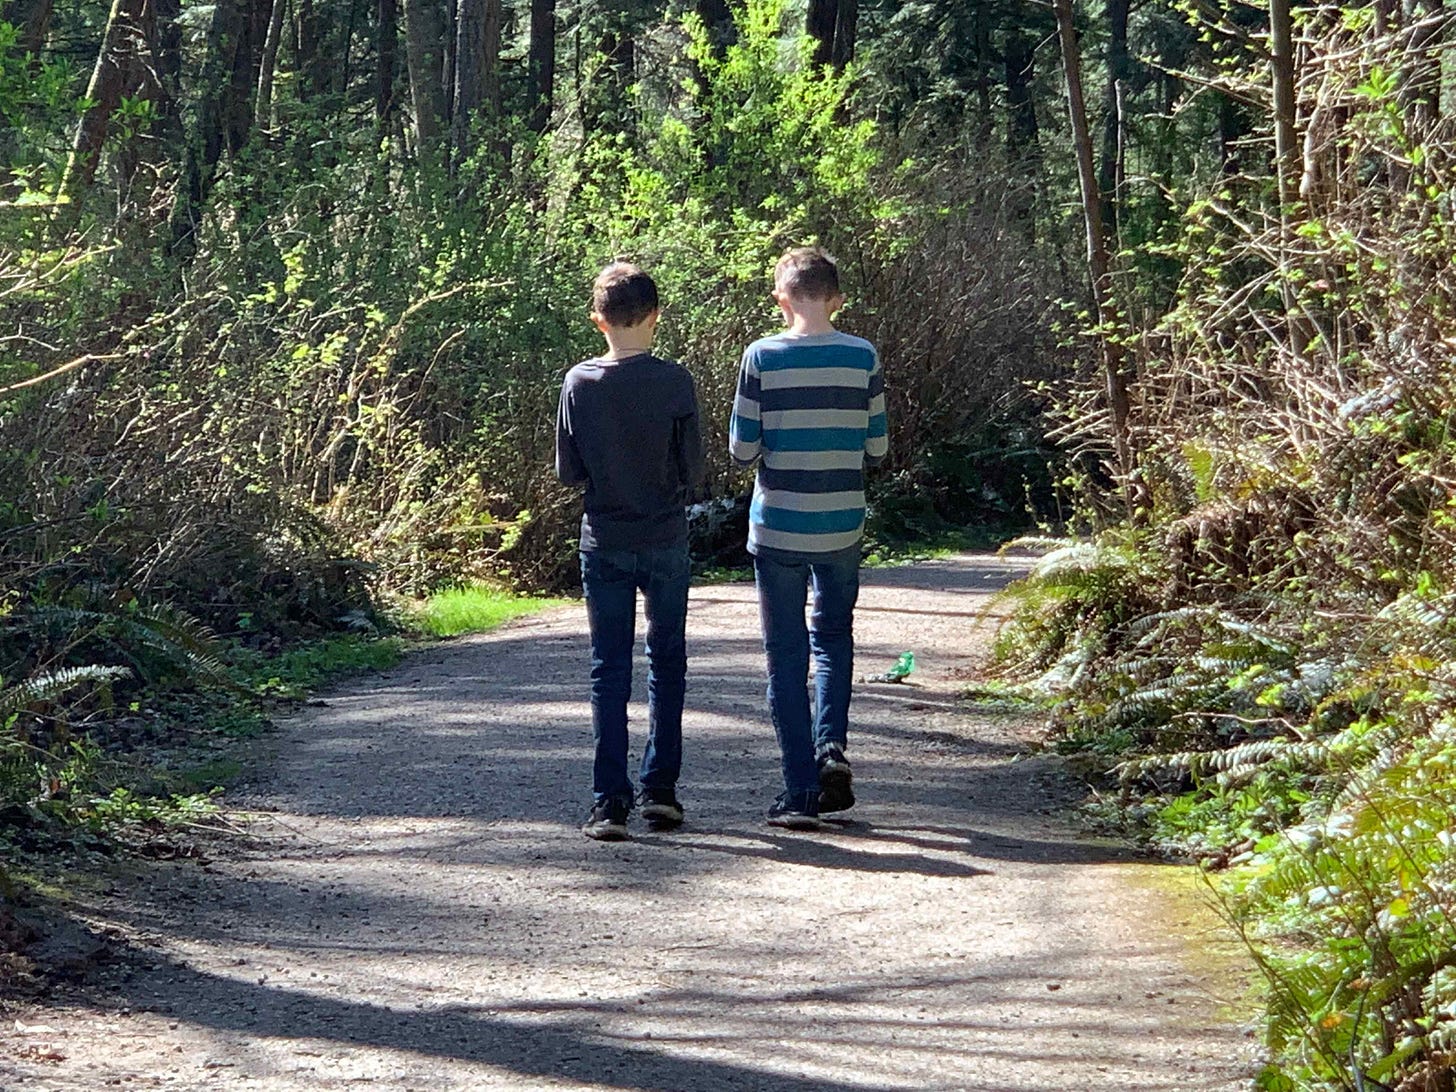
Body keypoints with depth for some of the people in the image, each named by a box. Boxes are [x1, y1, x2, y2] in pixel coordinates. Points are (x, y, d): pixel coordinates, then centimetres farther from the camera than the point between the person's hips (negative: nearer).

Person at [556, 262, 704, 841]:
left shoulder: (579, 383, -6)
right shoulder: (675, 382, -9)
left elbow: (567, 471, 0)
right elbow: (693, 468, -4)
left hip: (604, 543, 0)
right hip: (665, 540, 0)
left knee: (609, 669, 3)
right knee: (667, 664, 13)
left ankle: (610, 802, -2)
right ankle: (660, 790, 14)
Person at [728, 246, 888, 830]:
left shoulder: (762, 357, -9)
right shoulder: (863, 358, -3)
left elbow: (742, 450, -6)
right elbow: (877, 447, 3)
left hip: (777, 528, -2)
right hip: (842, 527, 2)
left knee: (786, 653, 5)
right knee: (833, 635, 21)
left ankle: (801, 791, 4)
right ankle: (832, 745, 0)